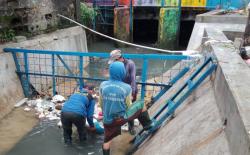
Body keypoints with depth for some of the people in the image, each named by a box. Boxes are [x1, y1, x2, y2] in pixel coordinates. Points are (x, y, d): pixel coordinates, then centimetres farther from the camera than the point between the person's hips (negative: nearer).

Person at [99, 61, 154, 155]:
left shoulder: (103, 85, -9)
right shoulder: (126, 88, -17)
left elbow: (101, 103, 3)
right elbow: (129, 106, -6)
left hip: (107, 120, 3)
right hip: (122, 118, -2)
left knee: (107, 141, 22)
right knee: (141, 104, 15)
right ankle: (147, 124, 32)